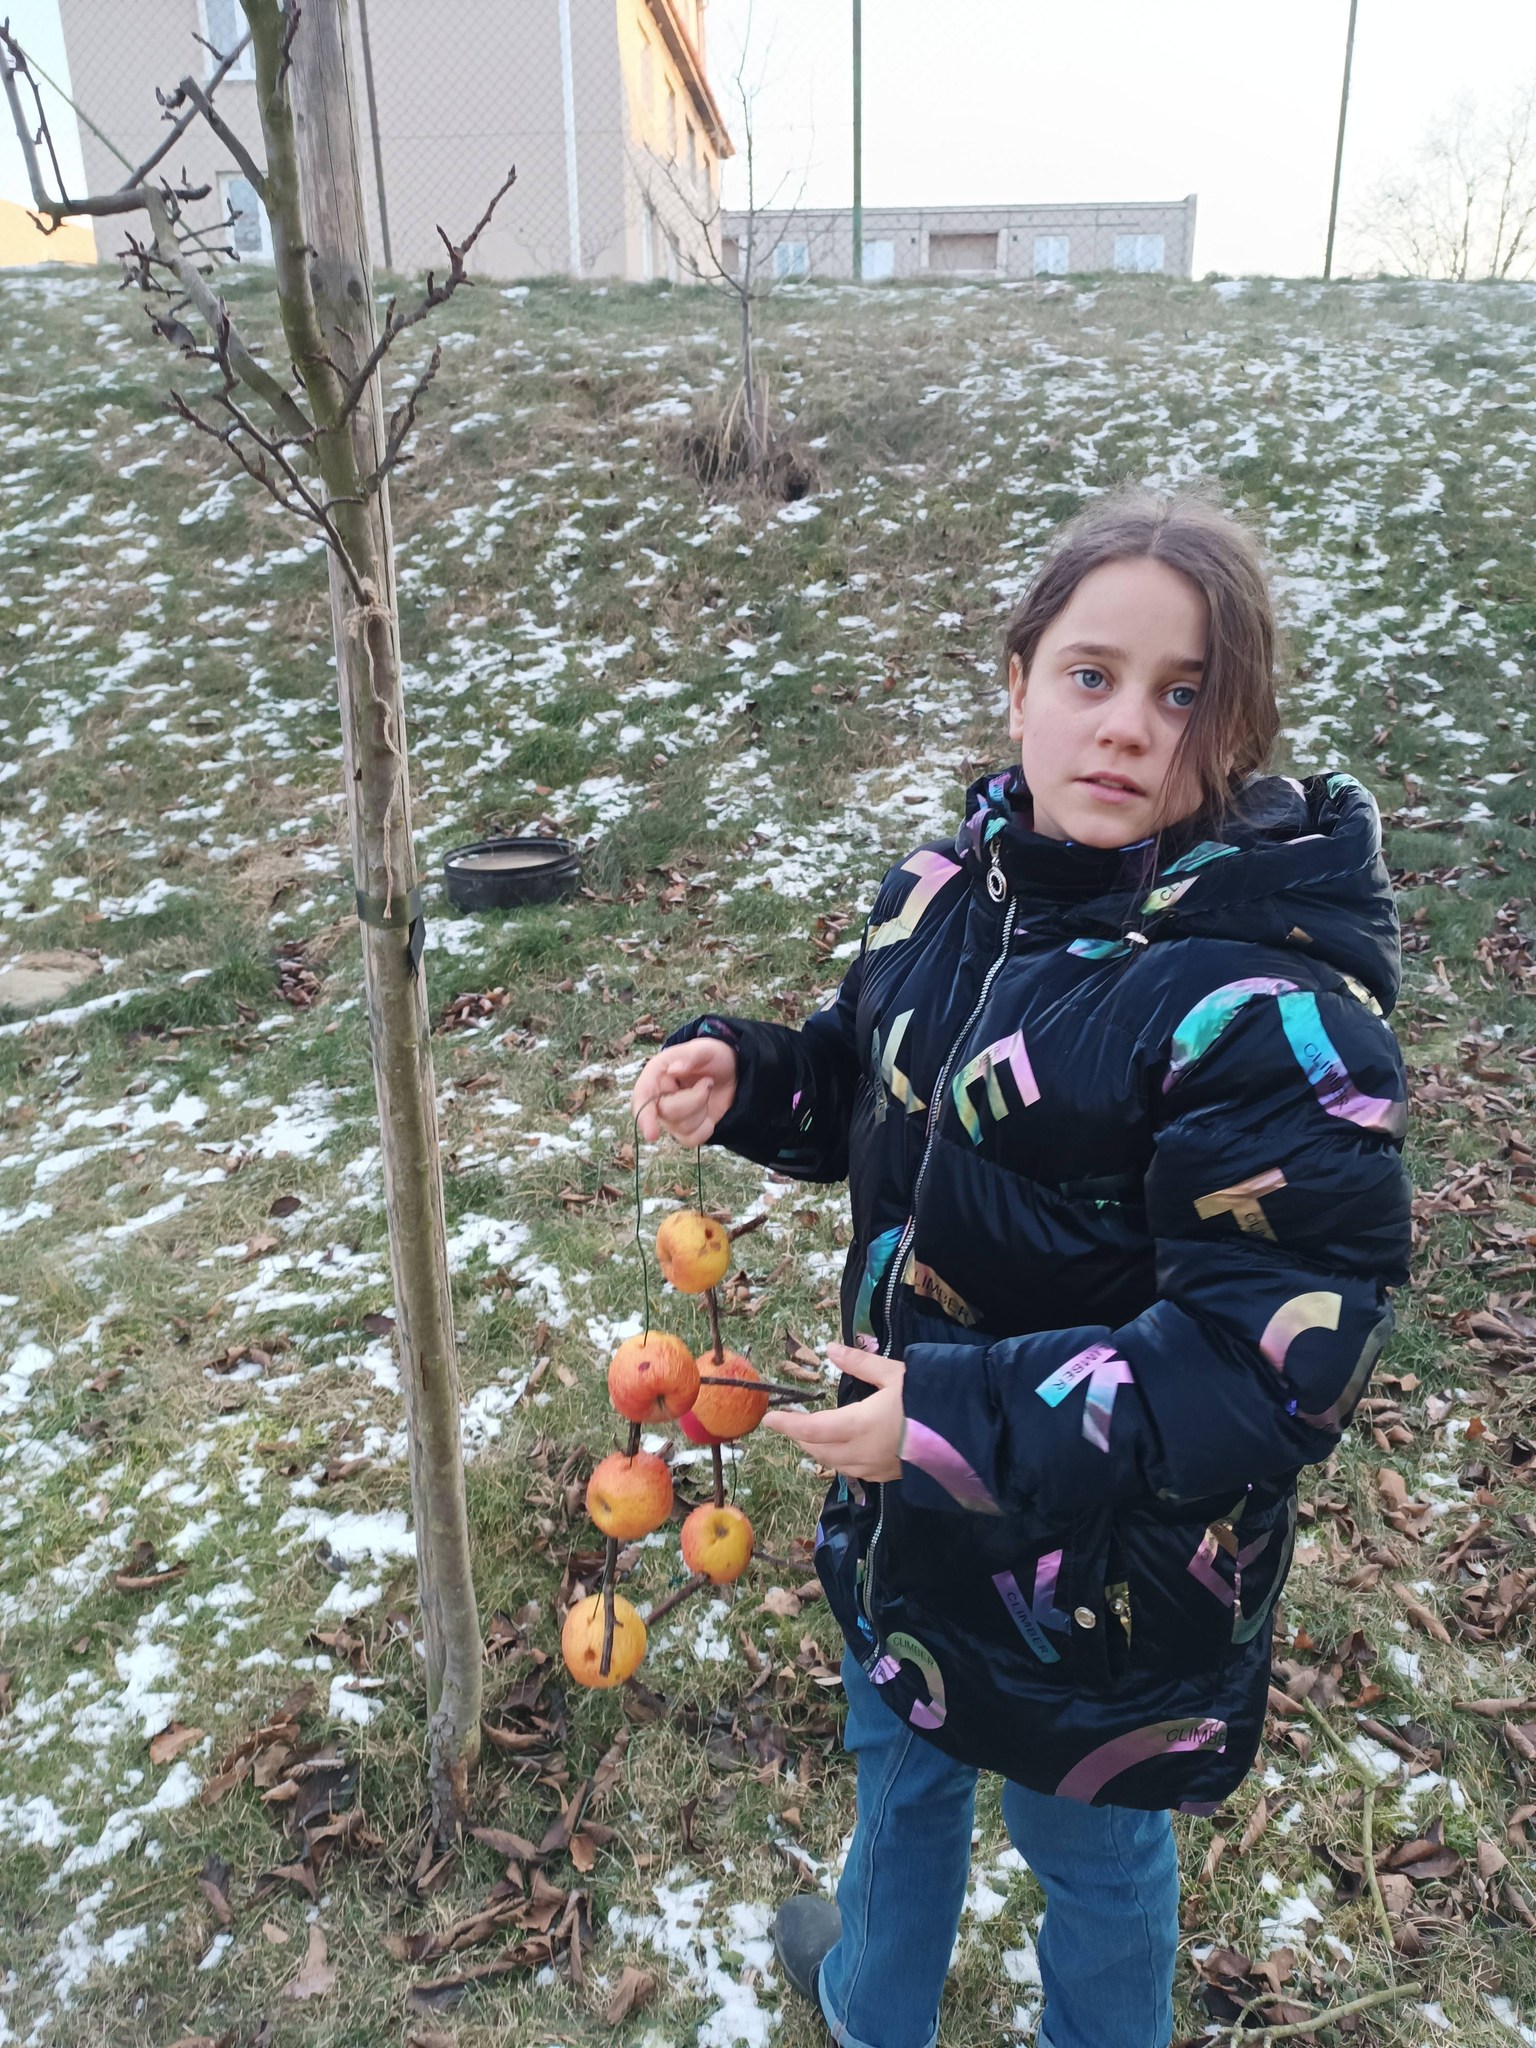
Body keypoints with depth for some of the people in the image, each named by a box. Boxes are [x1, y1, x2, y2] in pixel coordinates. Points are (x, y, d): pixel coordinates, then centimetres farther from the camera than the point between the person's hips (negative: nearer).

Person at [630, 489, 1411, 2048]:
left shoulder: (1267, 1006, -29)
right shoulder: (948, 886, -7)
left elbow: (1284, 1347, -29)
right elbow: (866, 1079, 10)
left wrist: (971, 1419, -33)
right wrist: (738, 1077, -11)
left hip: (1107, 1560, -7)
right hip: (908, 1503, 7)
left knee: (1088, 1850, 24)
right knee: (898, 1763, 33)